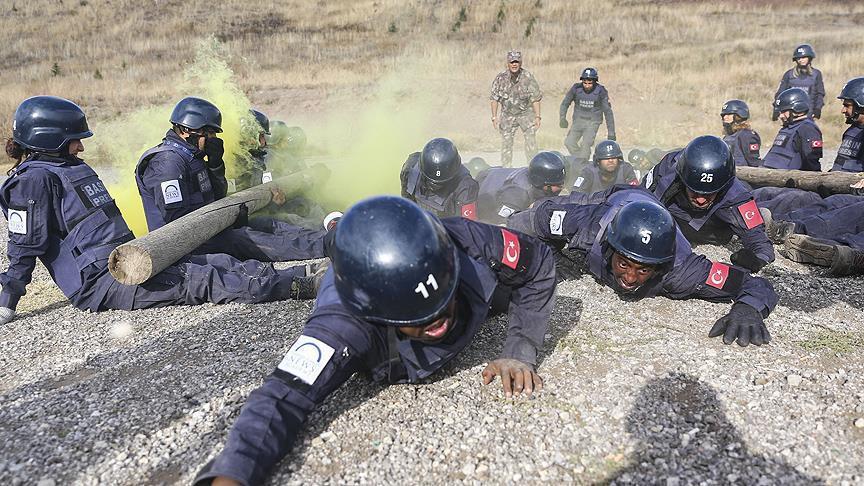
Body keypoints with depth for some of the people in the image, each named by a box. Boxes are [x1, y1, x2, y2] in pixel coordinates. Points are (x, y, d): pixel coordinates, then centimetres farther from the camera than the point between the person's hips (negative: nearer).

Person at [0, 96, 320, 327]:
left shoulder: (70, 167, 21)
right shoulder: (33, 179, -8)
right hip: (99, 280, -9)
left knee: (219, 262, -7)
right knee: (197, 279, -23)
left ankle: (305, 274, -16)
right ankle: (294, 286, -32)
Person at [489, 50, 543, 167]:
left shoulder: (528, 77, -11)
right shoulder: (501, 78, -8)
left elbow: (535, 98, -7)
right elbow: (494, 98, 0)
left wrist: (537, 116, -10)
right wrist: (494, 117, -4)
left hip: (526, 113, -1)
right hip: (508, 115, 1)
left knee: (530, 138, -10)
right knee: (506, 141, 2)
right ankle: (505, 169, 13)